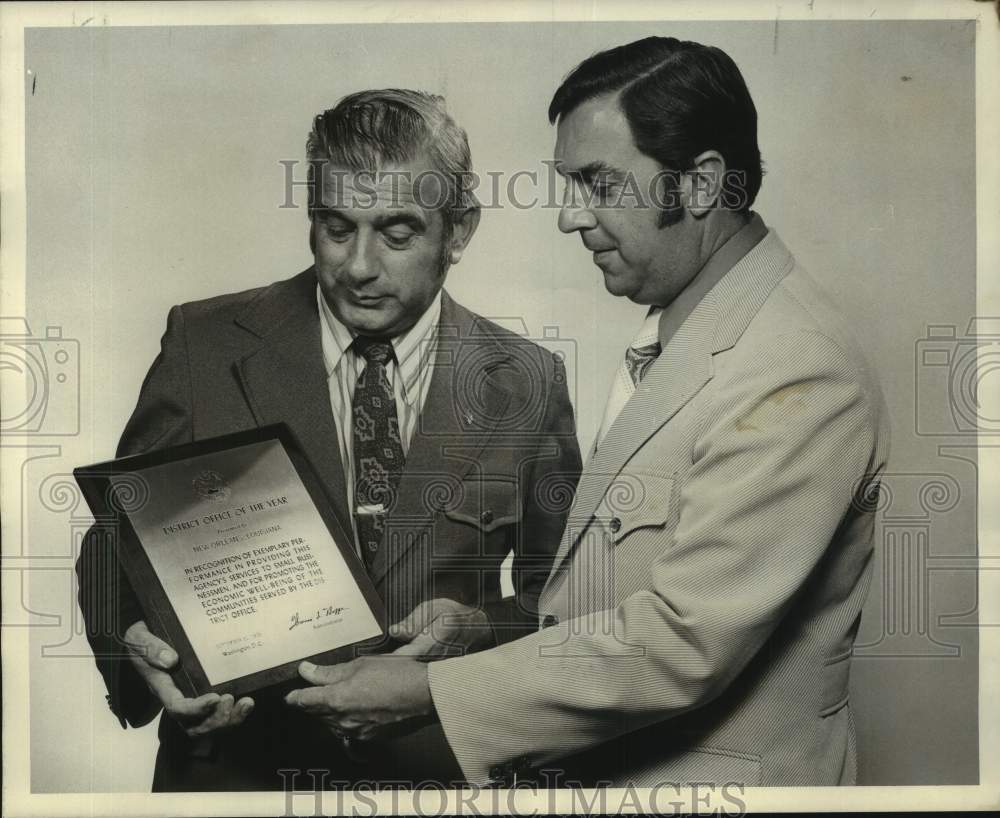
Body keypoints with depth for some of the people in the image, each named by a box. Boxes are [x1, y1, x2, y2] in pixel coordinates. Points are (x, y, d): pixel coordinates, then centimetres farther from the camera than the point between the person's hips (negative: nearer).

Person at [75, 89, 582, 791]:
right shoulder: (205, 344, -7)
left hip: (437, 768, 1)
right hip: (234, 766, 0)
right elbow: (118, 542, -2)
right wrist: (139, 645, -22)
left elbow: (563, 594, 3)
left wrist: (484, 626, -17)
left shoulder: (527, 383, -6)